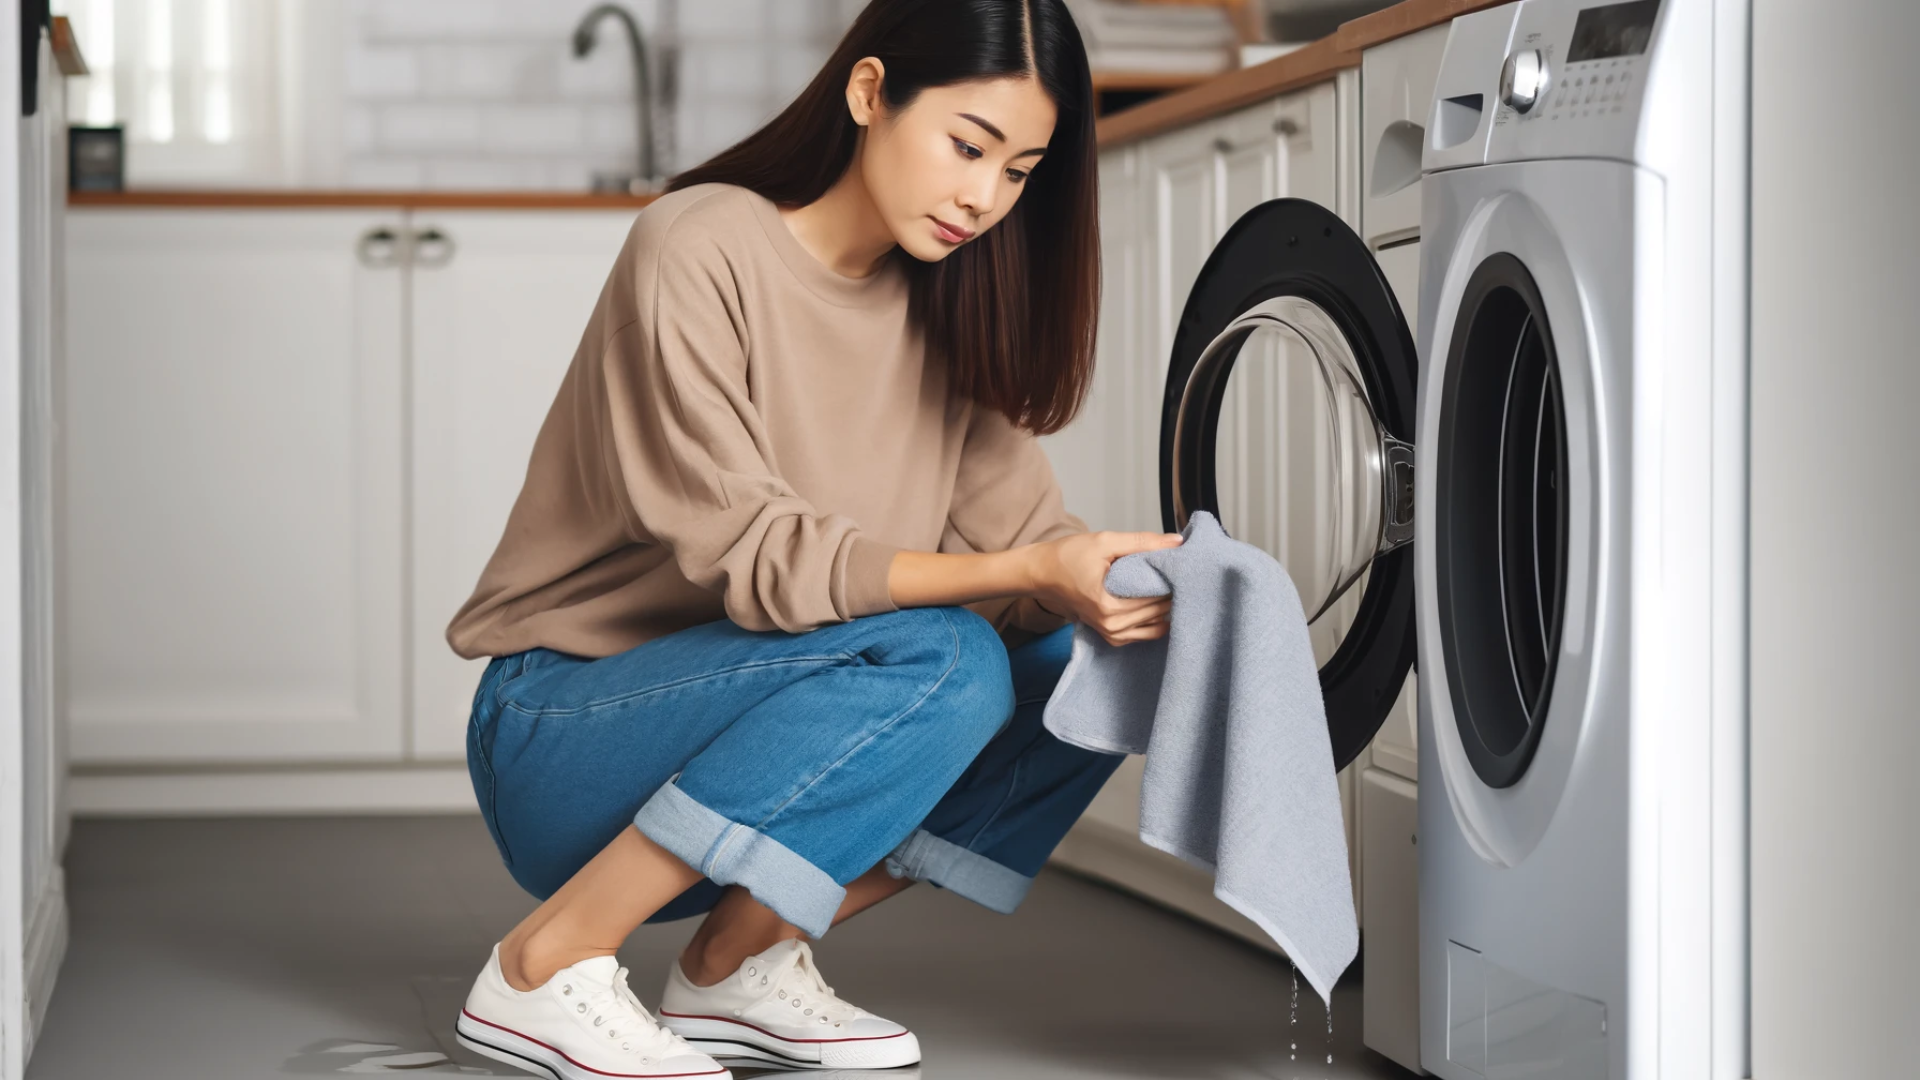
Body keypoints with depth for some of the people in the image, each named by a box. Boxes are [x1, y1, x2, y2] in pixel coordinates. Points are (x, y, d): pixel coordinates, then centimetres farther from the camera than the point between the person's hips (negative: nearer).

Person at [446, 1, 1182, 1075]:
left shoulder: (947, 310, 5)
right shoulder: (700, 251, -18)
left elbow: (1019, 524, -1)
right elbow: (756, 557, -24)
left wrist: (1106, 587, -24)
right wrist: (1031, 571, -33)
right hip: (562, 740, -7)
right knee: (935, 659, -30)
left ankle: (741, 963, -1)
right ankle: (545, 968, -20)